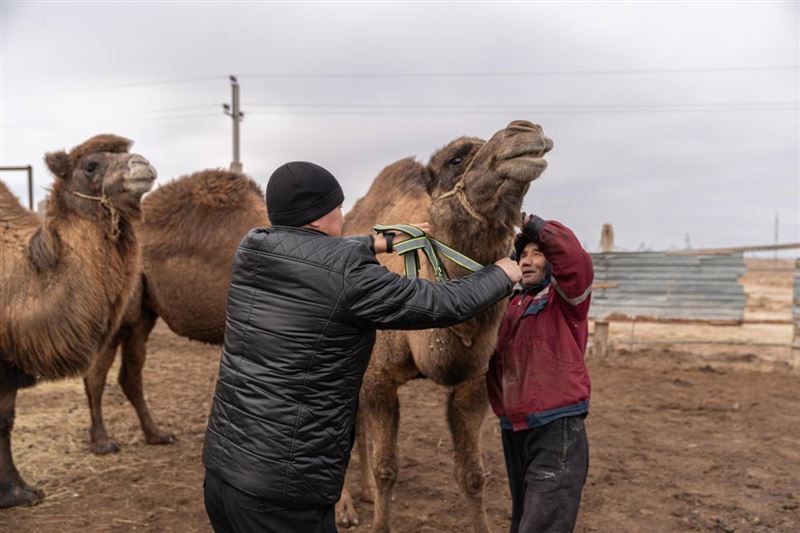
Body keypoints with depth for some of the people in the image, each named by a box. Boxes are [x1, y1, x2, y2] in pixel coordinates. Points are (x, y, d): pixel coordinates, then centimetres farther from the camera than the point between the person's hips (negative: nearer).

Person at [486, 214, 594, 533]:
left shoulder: (565, 298, -3)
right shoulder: (511, 305, 17)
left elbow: (574, 257, -24)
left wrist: (531, 222, -18)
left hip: (556, 432, -7)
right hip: (514, 432, 8)